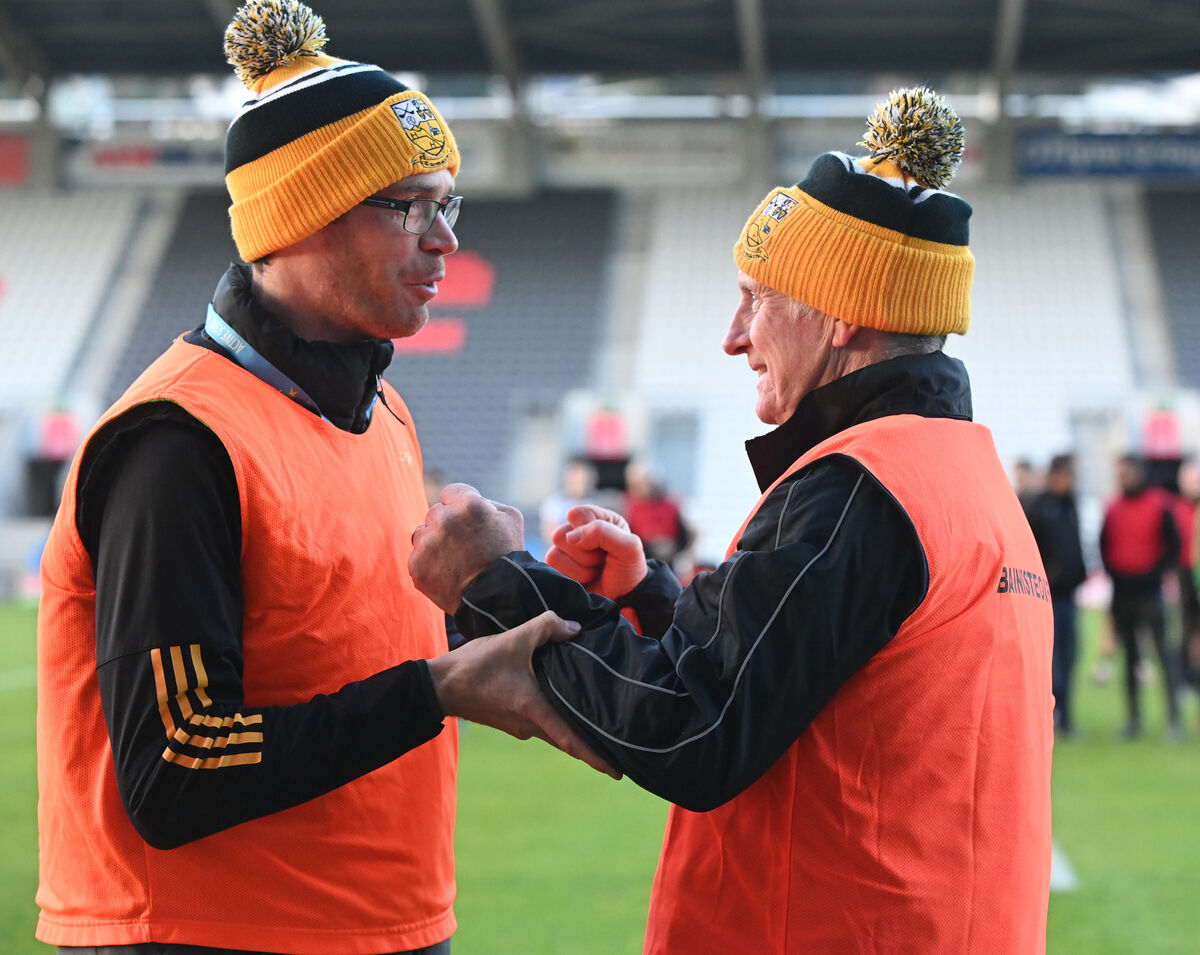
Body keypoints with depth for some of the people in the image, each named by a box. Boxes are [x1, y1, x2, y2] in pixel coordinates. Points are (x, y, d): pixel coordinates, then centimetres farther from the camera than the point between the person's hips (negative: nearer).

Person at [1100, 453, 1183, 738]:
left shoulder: (1159, 504, -3)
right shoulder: (1113, 508, 10)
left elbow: (1173, 546, -3)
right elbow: (1105, 546, 17)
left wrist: (1154, 572, -10)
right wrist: (1113, 571, 3)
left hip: (1149, 590, -4)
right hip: (1121, 594, 4)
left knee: (1163, 651, -6)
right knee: (1130, 656, 8)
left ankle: (1174, 717, -4)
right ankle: (1134, 717, 13)